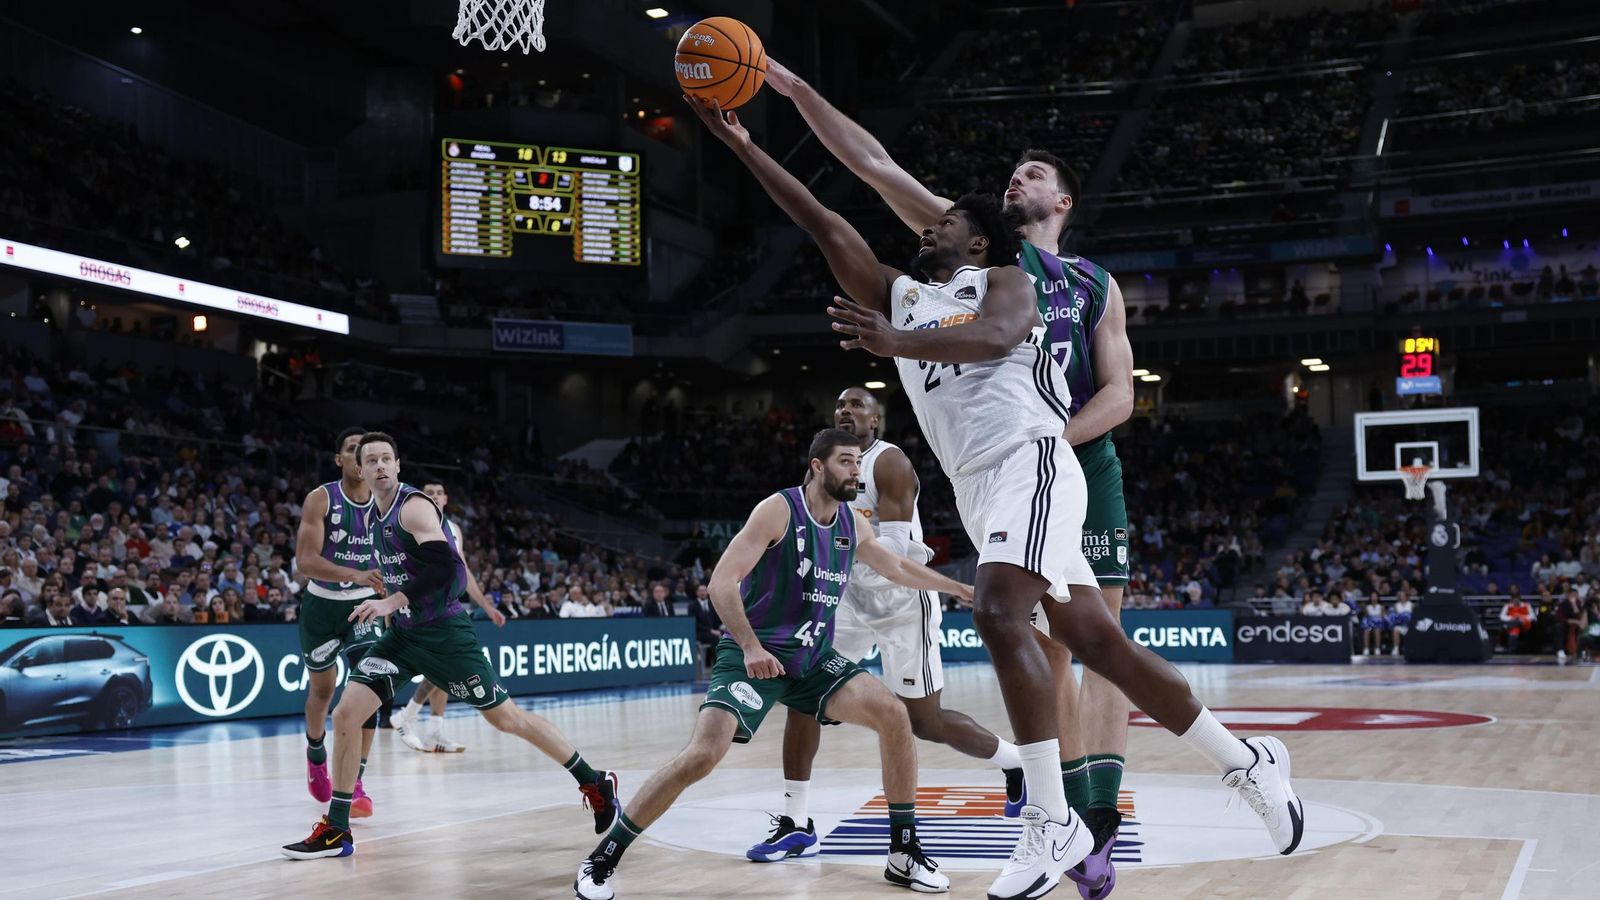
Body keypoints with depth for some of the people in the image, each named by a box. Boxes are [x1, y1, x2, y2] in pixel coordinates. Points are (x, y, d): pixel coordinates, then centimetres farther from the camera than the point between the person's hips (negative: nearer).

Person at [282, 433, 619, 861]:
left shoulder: (415, 507, -15)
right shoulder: (373, 516, 10)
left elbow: (446, 569, -27)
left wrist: (392, 601, -28)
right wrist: (385, 585, 13)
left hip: (443, 632, -8)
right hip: (404, 633, 8)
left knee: (507, 718, -1)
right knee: (345, 715, -4)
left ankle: (595, 783, 14)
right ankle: (336, 830, 6)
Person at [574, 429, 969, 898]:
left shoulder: (854, 525, 6)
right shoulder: (779, 509, -14)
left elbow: (899, 569, 24)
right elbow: (722, 582, -19)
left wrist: (962, 588, 24)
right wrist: (750, 645, -29)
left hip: (814, 659, 6)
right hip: (753, 655, -6)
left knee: (893, 716, -10)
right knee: (703, 754, -22)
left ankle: (904, 854, 2)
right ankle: (602, 859, -7)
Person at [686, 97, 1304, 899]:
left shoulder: (1002, 281, 6)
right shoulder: (898, 295, 23)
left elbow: (999, 335, -19)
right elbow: (824, 225, 17)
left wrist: (900, 344, -35)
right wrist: (742, 147, 11)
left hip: (1029, 464, -7)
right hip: (977, 489, 7)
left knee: (999, 617, -25)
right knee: (1097, 642, 6)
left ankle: (1053, 823, -21)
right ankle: (1245, 759, 18)